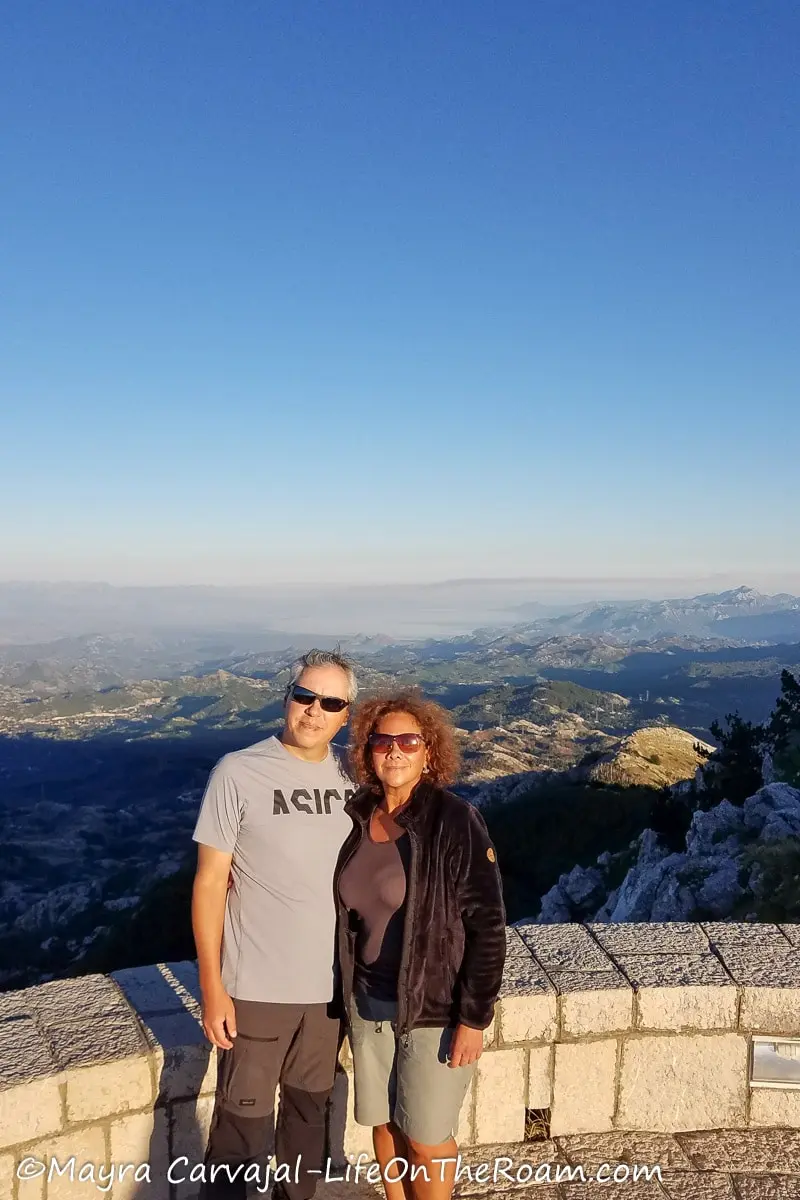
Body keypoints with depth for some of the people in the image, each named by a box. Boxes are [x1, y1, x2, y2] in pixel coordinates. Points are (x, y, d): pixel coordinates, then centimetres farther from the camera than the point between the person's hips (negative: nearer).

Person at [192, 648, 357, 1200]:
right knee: (243, 1124, 7)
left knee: (310, 1107, 22)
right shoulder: (239, 773, -14)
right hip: (257, 988, -4)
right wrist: (212, 987, -11)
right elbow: (210, 884, -10)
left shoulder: (353, 774, -2)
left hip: (331, 984, 4)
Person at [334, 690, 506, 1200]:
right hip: (368, 1005, 5)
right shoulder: (355, 816, -2)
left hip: (435, 1010, -5)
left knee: (426, 1137, 9)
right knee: (384, 1122, 20)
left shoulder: (455, 822, -17)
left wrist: (473, 1018, -15)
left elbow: (487, 925, -15)